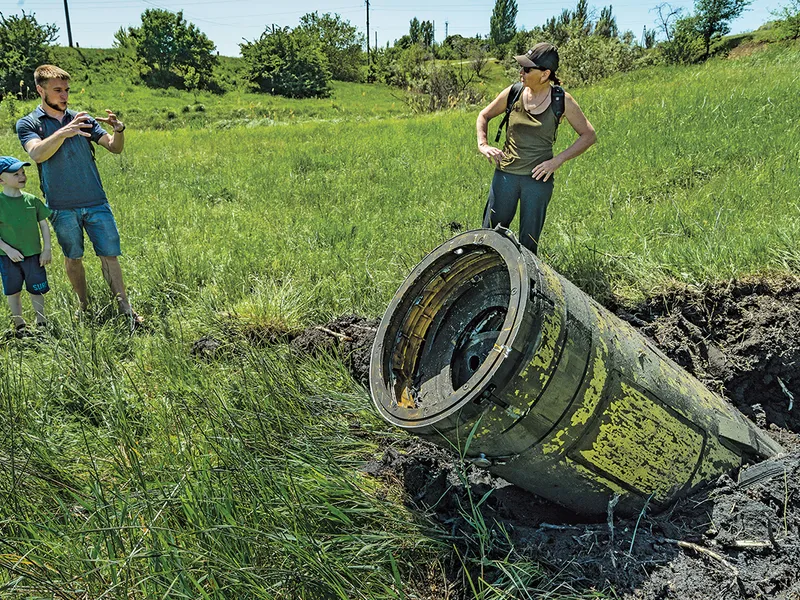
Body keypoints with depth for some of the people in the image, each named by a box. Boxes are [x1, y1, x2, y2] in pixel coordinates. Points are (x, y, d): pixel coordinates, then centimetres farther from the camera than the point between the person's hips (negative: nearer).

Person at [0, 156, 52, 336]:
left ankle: (41, 323, 24)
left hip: (34, 255, 2)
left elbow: (44, 224, 5)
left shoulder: (32, 200, 0)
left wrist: (47, 249, 0)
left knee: (36, 291, 9)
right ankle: (20, 325, 26)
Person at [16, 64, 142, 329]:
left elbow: (115, 148, 2)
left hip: (96, 202, 1)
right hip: (62, 207, -1)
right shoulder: (28, 124, 3)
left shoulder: (82, 119, 8)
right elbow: (37, 154, -17)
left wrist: (118, 130, -20)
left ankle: (126, 309, 1)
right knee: (73, 258, 10)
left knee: (109, 255, -2)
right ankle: (84, 306, 25)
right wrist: (64, 132, -31)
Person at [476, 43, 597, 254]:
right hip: (506, 173, 2)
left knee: (528, 242, 4)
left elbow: (589, 135, 1)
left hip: (538, 177, -2)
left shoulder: (562, 101, -5)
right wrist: (483, 144, -3)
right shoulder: (513, 93, -1)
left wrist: (558, 160, -10)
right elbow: (484, 116, 14)